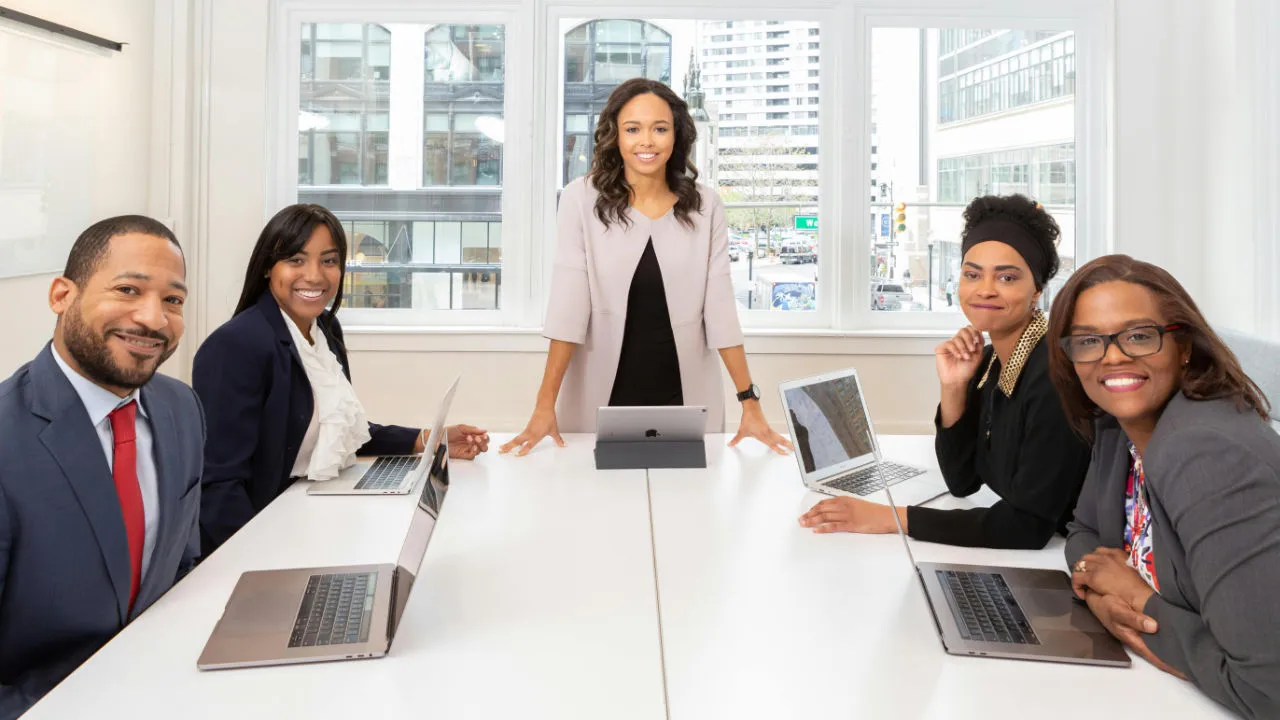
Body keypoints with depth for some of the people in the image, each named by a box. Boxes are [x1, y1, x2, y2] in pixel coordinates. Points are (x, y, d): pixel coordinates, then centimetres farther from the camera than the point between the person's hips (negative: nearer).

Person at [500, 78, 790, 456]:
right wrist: (545, 405, -17)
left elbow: (719, 305, -3)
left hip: (685, 398, 2)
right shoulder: (582, 198, -6)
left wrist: (750, 402, -8)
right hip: (602, 398, -1)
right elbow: (568, 302, -11)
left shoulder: (705, 205, -1)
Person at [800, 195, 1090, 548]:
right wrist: (953, 389, -11)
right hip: (1014, 556, 6)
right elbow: (962, 482, 3)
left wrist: (892, 518, -21)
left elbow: (1028, 526, -23)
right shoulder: (989, 361, 1)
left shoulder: (1057, 371, -22)